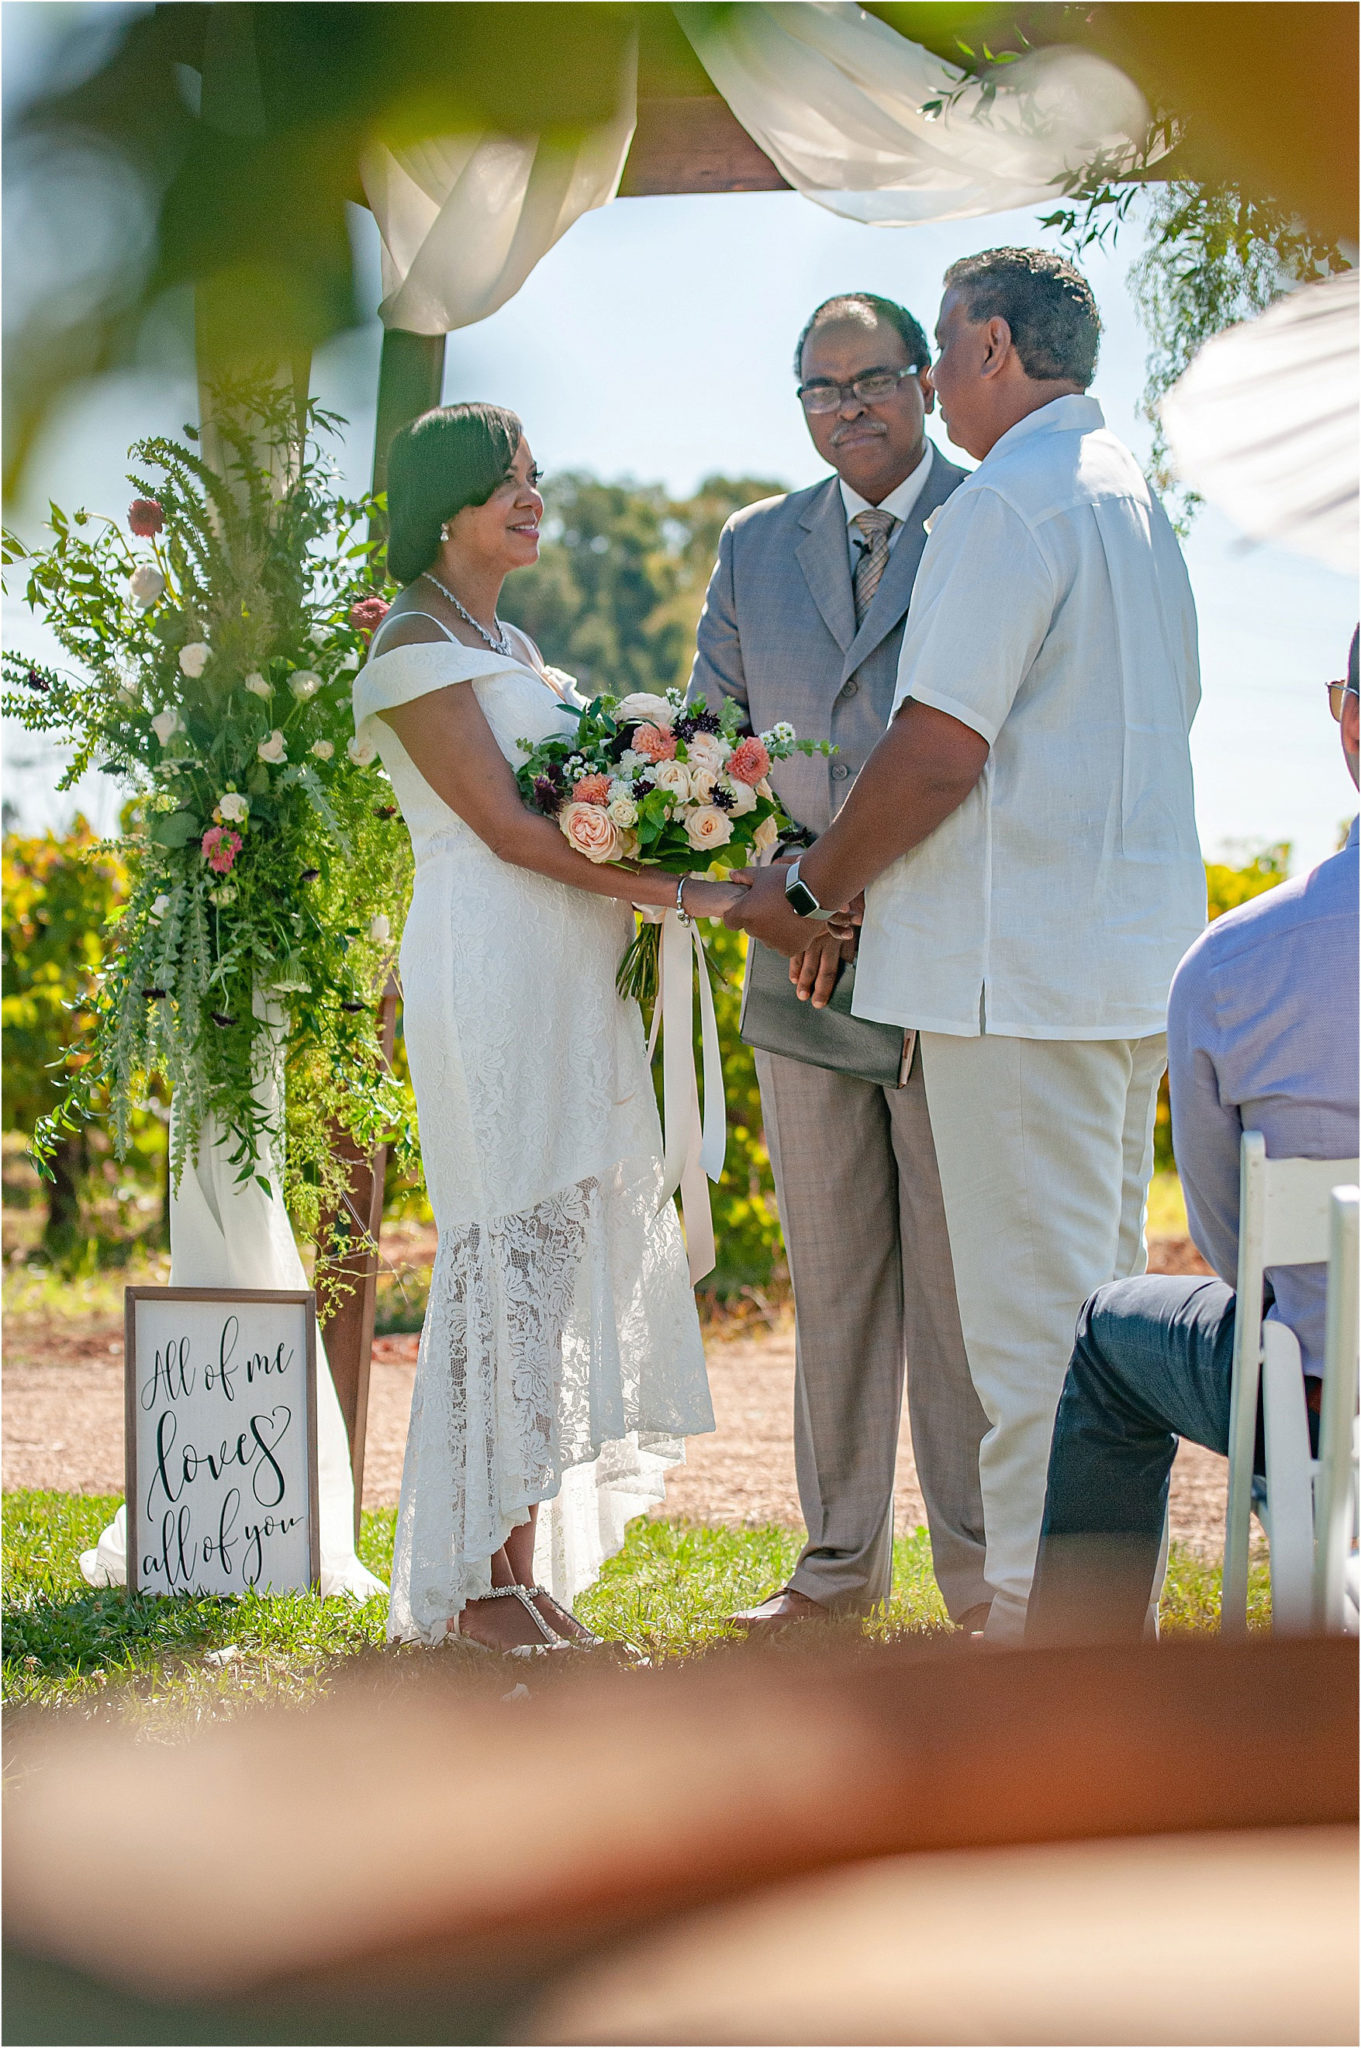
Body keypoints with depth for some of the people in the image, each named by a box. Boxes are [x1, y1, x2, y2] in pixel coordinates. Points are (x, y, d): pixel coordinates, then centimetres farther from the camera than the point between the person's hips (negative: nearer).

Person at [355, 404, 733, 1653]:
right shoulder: (419, 646, -6)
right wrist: (678, 891, -16)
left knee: (565, 1254, 6)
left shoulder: (512, 647, 22)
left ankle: (524, 1566, 9)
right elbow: (504, 825, -14)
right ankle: (475, 1585, -5)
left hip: (567, 976, 9)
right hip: (490, 973, -9)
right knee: (513, 1247, -9)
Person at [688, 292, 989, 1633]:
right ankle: (839, 1560, 17)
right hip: (801, 956, 4)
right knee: (829, 1271, 9)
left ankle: (984, 1569, 5)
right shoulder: (756, 548, 14)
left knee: (962, 1270, -3)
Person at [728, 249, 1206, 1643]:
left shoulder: (1007, 506, -14)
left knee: (1028, 1305, -6)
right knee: (1103, 1287, 15)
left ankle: (1035, 1615, -4)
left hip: (1022, 969, -10)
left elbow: (937, 750, -19)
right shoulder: (1136, 500, 16)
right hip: (1133, 951, 10)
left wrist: (809, 891, -5)